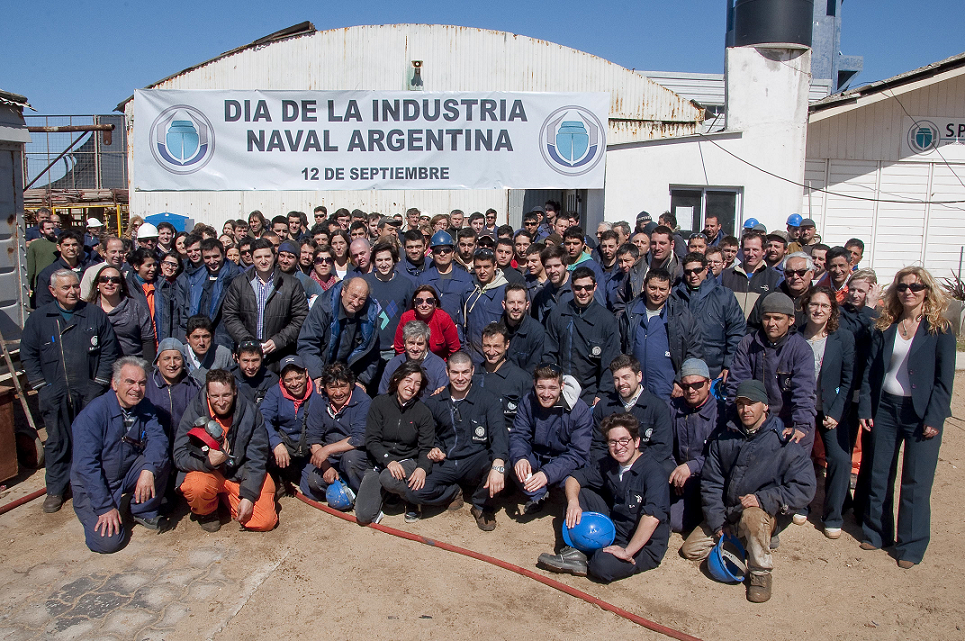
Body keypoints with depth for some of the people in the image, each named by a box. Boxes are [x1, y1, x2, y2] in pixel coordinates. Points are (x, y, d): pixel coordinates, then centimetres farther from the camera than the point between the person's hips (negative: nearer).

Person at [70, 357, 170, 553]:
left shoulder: (145, 408, -4)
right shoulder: (93, 413, -21)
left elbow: (157, 438, -16)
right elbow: (86, 465, -23)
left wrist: (148, 469, -37)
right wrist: (106, 507, -25)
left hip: (128, 474, 5)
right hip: (93, 483, -5)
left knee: (161, 461, -22)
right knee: (108, 541, -19)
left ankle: (144, 512, 2)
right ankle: (91, 513, 15)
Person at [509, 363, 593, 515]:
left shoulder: (580, 410, -21)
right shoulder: (528, 402, -10)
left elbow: (578, 453, -23)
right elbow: (518, 435, -10)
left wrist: (547, 473, -38)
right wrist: (519, 457, -36)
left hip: (565, 463, -2)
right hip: (536, 458, 3)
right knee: (510, 461, -26)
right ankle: (537, 495, -1)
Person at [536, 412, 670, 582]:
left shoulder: (652, 473, -21)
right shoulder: (607, 465, 1)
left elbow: (653, 516, -34)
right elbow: (573, 479, 5)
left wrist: (628, 552, -33)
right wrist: (573, 502, -17)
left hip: (644, 544, -7)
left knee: (603, 565, -35)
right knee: (579, 492, 0)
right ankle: (576, 552, -10)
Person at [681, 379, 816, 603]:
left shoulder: (784, 442, -13)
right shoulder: (725, 437, 0)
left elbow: (805, 488, -17)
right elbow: (710, 481, 3)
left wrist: (762, 499, -26)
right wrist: (716, 522, -7)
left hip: (764, 512, -5)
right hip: (725, 514, 5)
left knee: (752, 517, -39)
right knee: (690, 549, -2)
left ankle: (760, 572, -14)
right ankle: (736, 541, 22)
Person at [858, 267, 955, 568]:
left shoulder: (940, 329, -4)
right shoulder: (885, 326, 5)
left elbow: (945, 377, -7)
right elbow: (870, 369, 6)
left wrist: (934, 418, -12)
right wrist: (865, 408, -2)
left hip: (921, 412, -3)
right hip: (885, 407, 3)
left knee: (916, 481, 2)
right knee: (879, 475, 11)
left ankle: (911, 546, 14)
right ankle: (876, 533, 27)